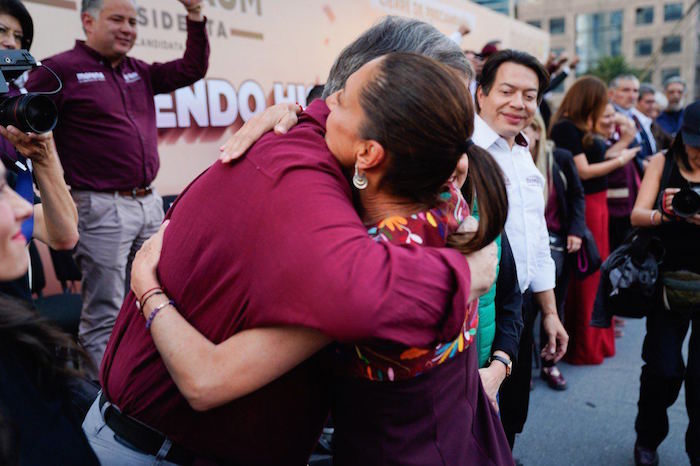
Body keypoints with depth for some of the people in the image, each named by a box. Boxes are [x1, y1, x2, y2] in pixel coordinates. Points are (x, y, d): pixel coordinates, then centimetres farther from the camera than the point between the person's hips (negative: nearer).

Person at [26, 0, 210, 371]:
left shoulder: (139, 72, 16)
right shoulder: (60, 70, -4)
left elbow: (192, 69, 17)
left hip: (149, 202, 7)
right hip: (102, 208, -7)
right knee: (104, 314, -1)